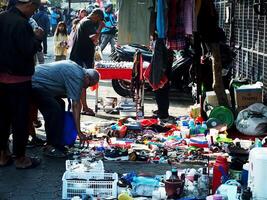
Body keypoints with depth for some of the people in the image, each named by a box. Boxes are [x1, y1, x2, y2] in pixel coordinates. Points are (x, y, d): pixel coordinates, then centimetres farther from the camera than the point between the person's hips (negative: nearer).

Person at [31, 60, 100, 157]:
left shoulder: (77, 69, 14)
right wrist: (79, 132, -14)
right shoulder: (77, 77, -16)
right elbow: (76, 105, -17)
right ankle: (51, 147, -11)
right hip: (35, 84, -11)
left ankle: (54, 142, 18)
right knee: (55, 110, -18)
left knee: (60, 105, 14)